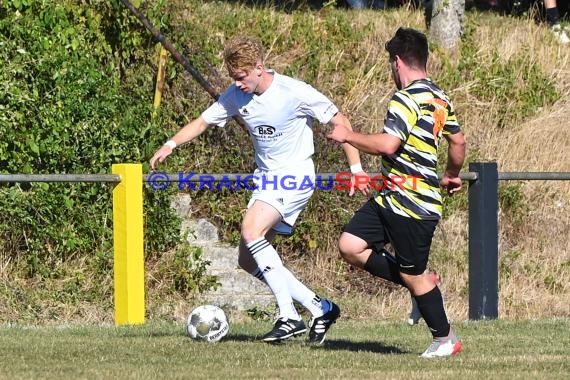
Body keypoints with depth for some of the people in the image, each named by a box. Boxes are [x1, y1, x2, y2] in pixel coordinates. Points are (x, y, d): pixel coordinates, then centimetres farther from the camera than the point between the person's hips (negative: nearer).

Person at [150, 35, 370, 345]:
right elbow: (203, 122, 10)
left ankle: (289, 316, -24)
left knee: (252, 231, -28)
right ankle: (319, 308, 10)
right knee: (248, 260, 4)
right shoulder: (236, 96, 1)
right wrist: (170, 145, -7)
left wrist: (356, 168, -12)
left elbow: (339, 122, -9)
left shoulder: (294, 93, -17)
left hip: (295, 177, -8)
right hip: (266, 178, 8)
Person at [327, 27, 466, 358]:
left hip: (410, 206, -9)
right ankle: (419, 282, 15)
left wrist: (348, 135, -12)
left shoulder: (407, 98, -18)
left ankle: (445, 339, 17)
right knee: (350, 246, 6)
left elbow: (387, 144, -27)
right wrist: (452, 175, 42)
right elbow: (458, 142, 24)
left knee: (414, 275, 3)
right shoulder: (440, 99, 13)